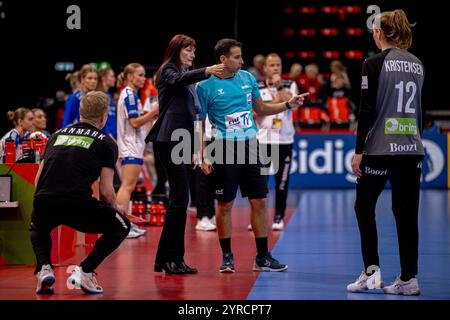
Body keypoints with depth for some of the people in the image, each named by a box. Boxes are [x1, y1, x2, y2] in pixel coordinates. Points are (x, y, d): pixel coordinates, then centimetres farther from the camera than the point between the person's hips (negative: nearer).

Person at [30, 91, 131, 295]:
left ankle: (44, 268, 10)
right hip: (78, 203, -4)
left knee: (37, 230, 39)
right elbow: (106, 191, 4)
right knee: (121, 226, 21)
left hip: (43, 202, 4)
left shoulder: (57, 135, 24)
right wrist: (115, 208, 26)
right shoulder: (106, 143, 11)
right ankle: (85, 271, 6)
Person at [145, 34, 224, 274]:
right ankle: (165, 258, -10)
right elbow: (179, 80, -27)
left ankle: (176, 258, 9)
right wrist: (206, 72, -43)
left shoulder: (187, 76, 23)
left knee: (179, 200, 7)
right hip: (168, 140, -9)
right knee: (180, 198, -14)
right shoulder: (168, 71, -2)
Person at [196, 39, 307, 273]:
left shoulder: (247, 78, 9)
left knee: (259, 202, 4)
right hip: (225, 148, -4)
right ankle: (227, 256, 13)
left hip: (250, 146, 5)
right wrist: (203, 156, -11)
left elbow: (261, 109, 21)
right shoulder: (206, 86, -6)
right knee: (225, 204, 0)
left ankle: (262, 257, 12)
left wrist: (288, 105, 8)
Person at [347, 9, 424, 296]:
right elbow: (419, 111, 14)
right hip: (412, 148, 5)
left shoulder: (375, 64, -9)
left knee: (364, 207, 11)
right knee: (407, 214, 7)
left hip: (380, 149, -5)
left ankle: (372, 271, 4)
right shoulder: (417, 65, 8)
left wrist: (359, 151, -8)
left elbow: (367, 111, -12)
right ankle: (409, 279, 7)